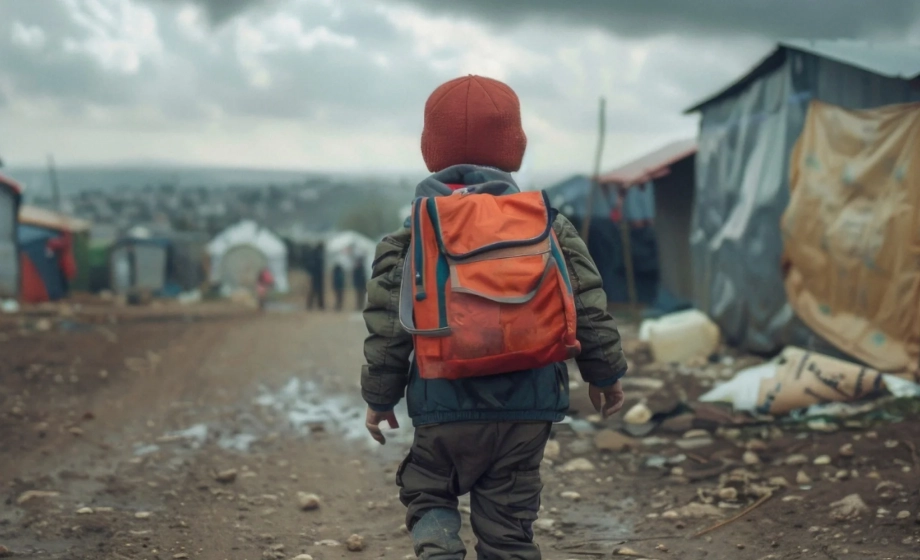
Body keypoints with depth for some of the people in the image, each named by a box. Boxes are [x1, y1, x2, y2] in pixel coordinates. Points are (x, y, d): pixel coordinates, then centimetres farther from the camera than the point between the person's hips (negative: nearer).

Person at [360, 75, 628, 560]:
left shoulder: (410, 238, -1)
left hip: (446, 405, -1)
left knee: (426, 491, 20)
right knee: (508, 517, 12)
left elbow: (387, 328, -1)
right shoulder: (548, 227, 3)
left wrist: (379, 398, 11)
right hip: (529, 407, 1)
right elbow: (588, 309, 4)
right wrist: (605, 375, 18)